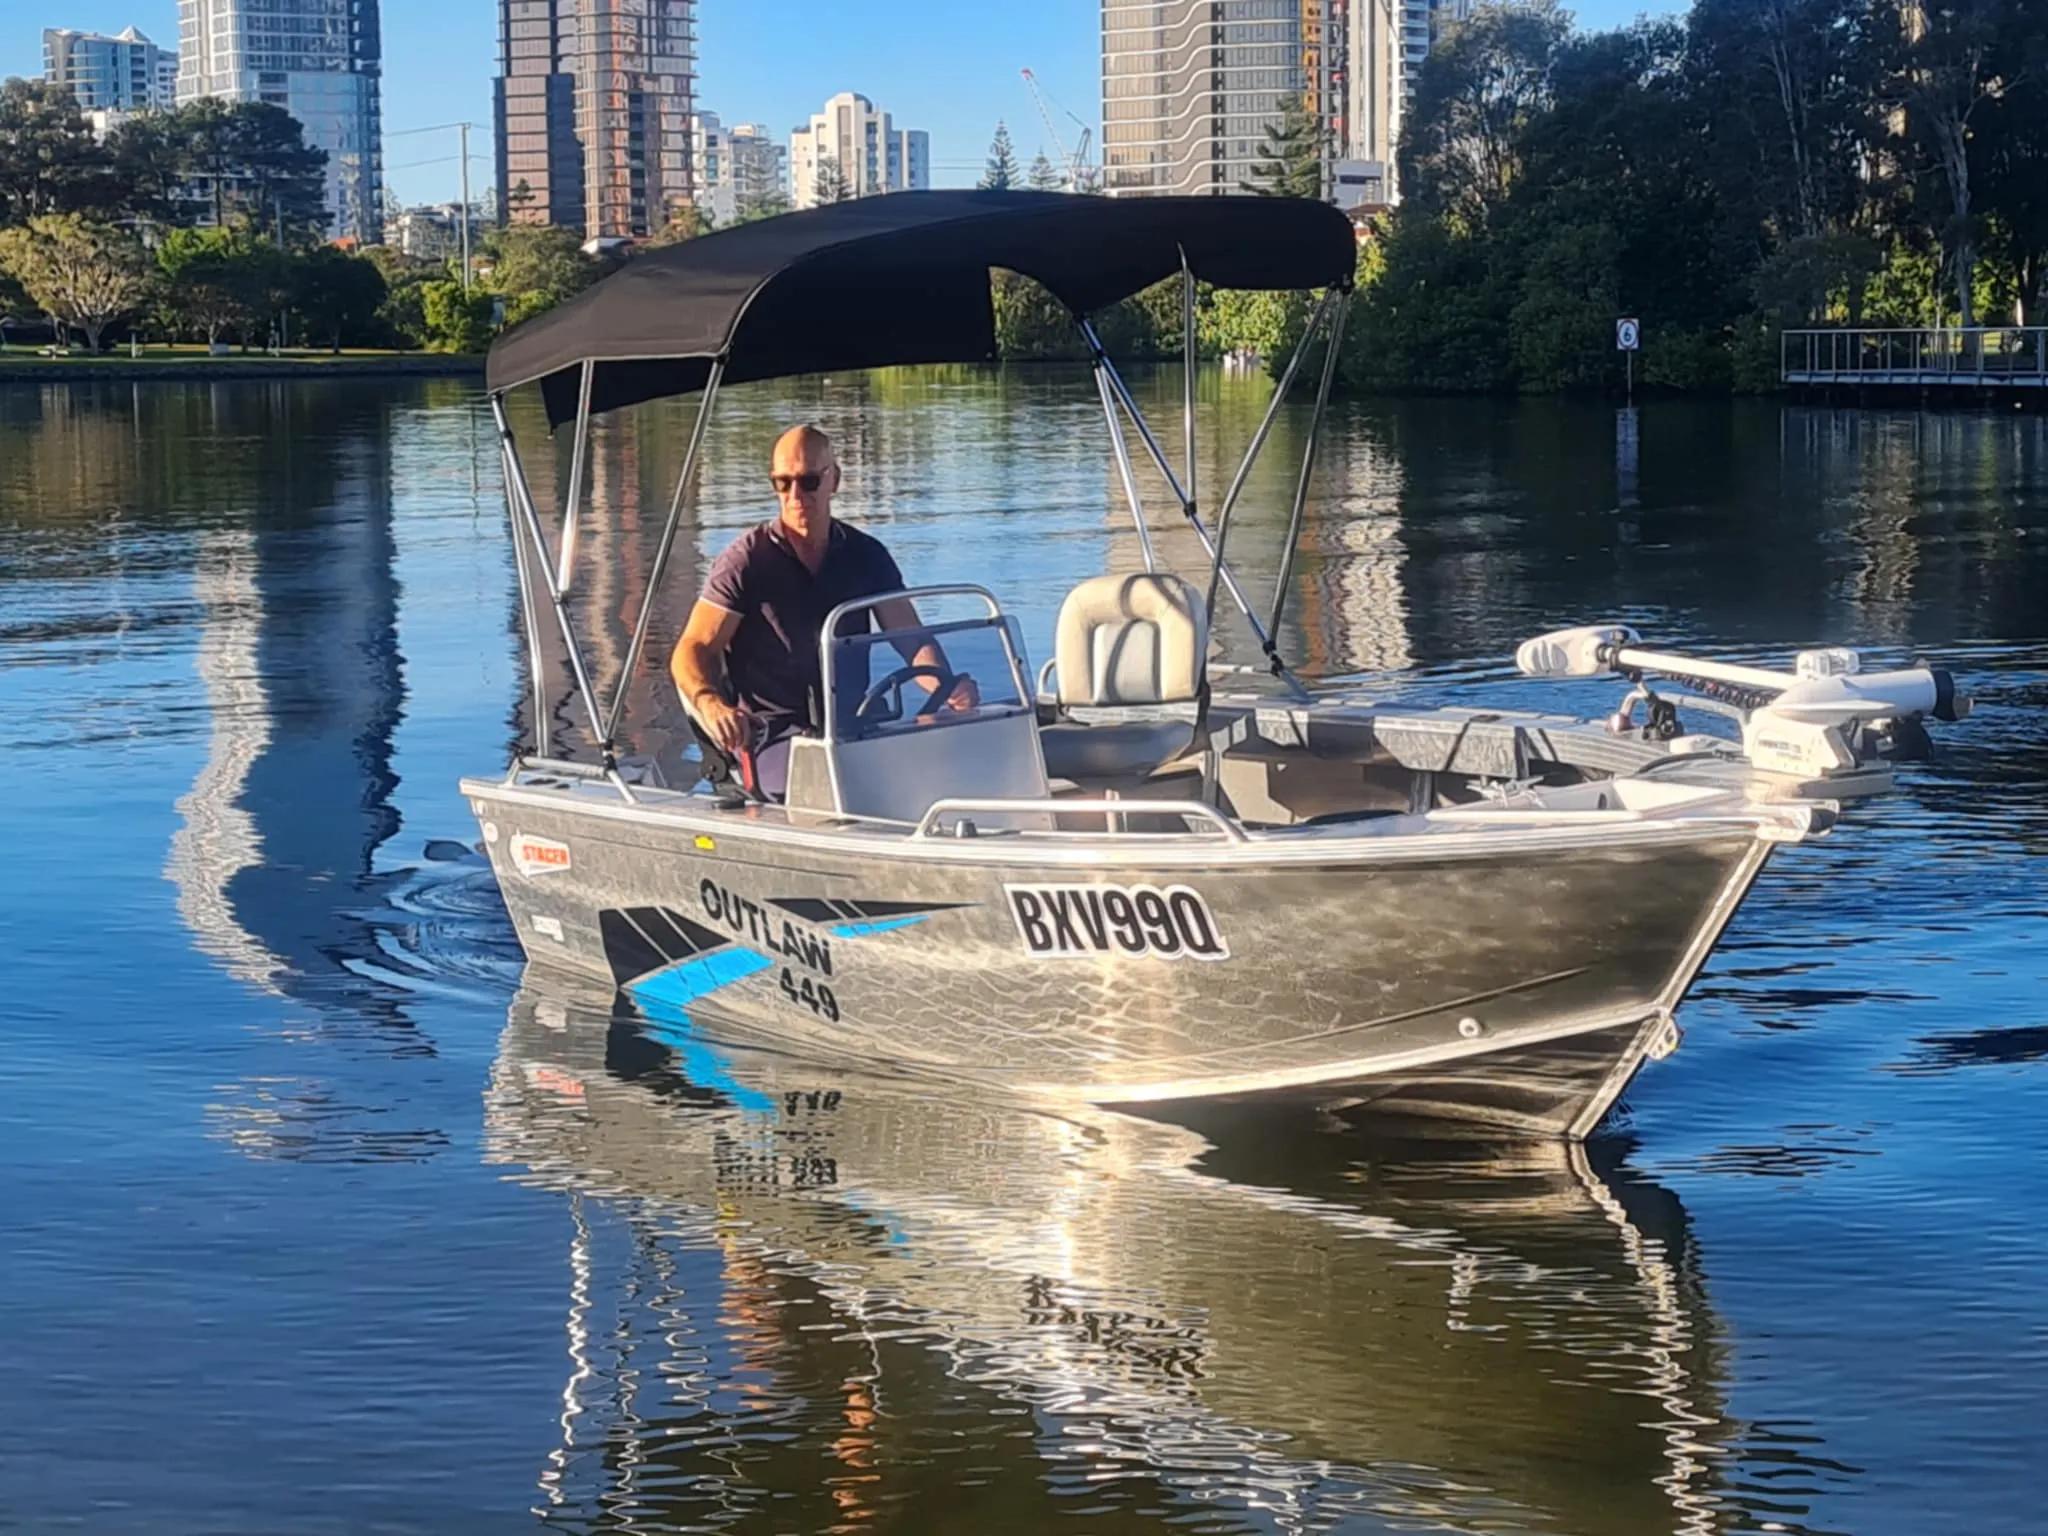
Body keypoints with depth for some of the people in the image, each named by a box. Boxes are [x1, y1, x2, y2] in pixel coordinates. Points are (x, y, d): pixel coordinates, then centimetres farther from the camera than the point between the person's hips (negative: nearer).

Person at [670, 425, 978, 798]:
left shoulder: (865, 556, 10)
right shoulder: (746, 560, -2)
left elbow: (913, 640, 5)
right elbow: (691, 652, -6)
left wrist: (948, 688, -18)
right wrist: (713, 707, -29)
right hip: (774, 732, -4)